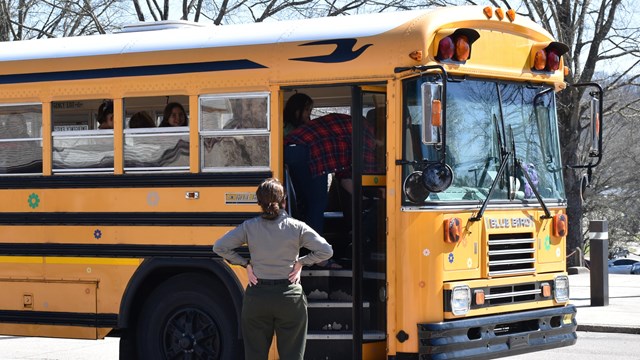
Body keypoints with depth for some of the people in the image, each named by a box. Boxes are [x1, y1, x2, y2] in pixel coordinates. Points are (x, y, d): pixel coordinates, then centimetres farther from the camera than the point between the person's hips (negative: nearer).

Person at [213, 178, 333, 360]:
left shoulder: (249, 227, -3)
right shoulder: (297, 227, -6)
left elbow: (219, 247, -5)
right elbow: (326, 251, -11)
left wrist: (245, 263, 1)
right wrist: (301, 262, 0)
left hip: (256, 297, 1)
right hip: (289, 297, -1)